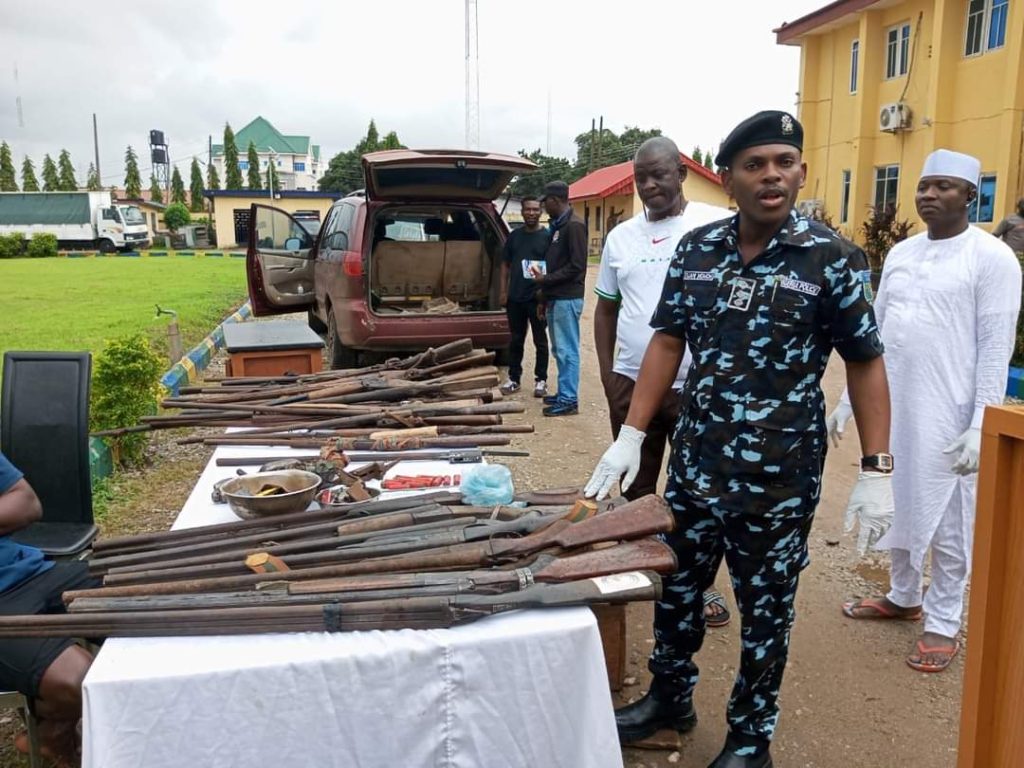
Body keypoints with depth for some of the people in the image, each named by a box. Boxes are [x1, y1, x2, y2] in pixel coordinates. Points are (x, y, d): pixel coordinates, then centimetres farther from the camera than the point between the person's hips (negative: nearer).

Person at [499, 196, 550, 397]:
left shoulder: (547, 236, -2)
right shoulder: (514, 236, 9)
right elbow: (505, 264, 13)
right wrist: (503, 291, 6)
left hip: (538, 297, -4)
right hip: (515, 297, 4)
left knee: (540, 341, 5)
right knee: (516, 340, 12)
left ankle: (541, 380, 13)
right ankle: (513, 378, 21)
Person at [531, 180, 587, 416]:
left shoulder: (574, 225, -14)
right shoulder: (558, 225, 15)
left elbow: (576, 266, -19)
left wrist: (545, 279, -15)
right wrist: (544, 290, 17)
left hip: (567, 298, -10)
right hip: (556, 297, 10)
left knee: (567, 350, -5)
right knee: (559, 349, 14)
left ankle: (569, 400, 0)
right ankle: (564, 394, 23)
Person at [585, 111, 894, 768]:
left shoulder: (833, 259, -9)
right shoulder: (696, 249, 0)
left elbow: (865, 363, -5)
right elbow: (668, 341, 5)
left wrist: (877, 470, -10)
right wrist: (631, 435, 0)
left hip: (781, 475, -3)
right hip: (695, 462, 4)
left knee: (766, 609, 12)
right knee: (677, 586, 18)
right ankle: (670, 697, 42)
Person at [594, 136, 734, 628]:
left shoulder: (718, 226, -5)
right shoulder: (620, 237, 8)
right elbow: (605, 308, 14)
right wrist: (606, 373, 4)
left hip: (697, 386, -4)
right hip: (632, 384, 4)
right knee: (637, 488, 16)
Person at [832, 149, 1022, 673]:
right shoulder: (900, 253, 10)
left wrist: (980, 427, -18)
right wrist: (847, 400, 11)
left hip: (947, 418, -6)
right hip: (891, 409, 6)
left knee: (946, 523, 6)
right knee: (898, 509, 18)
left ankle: (943, 623, 21)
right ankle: (903, 596, 36)